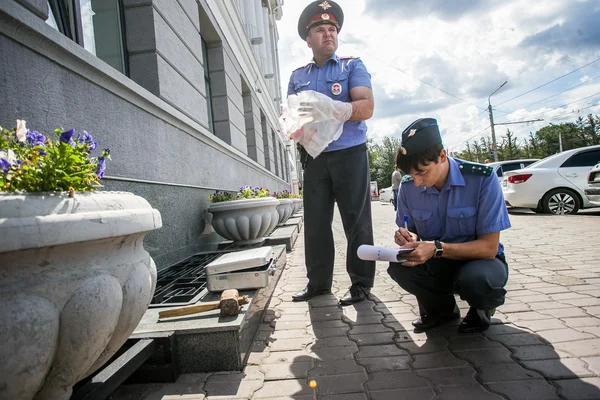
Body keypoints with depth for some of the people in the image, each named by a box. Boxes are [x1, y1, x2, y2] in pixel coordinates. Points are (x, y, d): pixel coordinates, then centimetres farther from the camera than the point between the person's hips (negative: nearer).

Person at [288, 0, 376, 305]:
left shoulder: (353, 66, 6)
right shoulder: (297, 76, 17)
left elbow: (367, 108, -8)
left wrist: (335, 108, -28)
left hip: (350, 154, -3)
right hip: (314, 157, 4)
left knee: (356, 221, 0)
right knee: (315, 222, 4)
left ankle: (361, 283, 11)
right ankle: (318, 282, 16)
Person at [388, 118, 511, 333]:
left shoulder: (482, 178, -22)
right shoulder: (408, 186, -10)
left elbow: (489, 247, -21)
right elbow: (410, 231, 3)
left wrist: (437, 248, -36)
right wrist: (408, 238, -23)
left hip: (480, 259, -3)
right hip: (436, 263, 3)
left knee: (476, 279, -37)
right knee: (399, 267, -26)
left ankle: (482, 307, 4)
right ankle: (442, 307, 7)